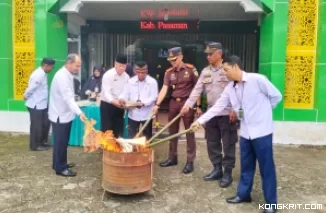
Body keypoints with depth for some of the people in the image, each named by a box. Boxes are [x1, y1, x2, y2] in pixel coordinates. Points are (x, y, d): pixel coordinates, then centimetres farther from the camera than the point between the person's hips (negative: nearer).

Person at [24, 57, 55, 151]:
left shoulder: (43, 74, 9)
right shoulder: (39, 75, -23)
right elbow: (31, 88, -21)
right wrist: (26, 97, -5)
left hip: (42, 104, 9)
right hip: (36, 105, -9)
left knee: (45, 123, 16)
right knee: (36, 125, 3)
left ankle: (42, 141, 31)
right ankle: (35, 145, 17)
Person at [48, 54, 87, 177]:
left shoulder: (68, 75, 8)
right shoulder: (62, 76, -23)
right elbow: (68, 98, -32)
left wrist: (76, 112, 16)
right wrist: (79, 113, -40)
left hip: (65, 114, 10)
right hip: (60, 115, -10)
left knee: (63, 142, 19)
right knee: (60, 142, 1)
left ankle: (61, 164, 32)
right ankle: (60, 168, 13)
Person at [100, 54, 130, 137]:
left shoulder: (126, 76, 2)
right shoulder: (108, 75, -14)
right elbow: (106, 93, -24)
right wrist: (114, 101, -41)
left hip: (119, 106, 5)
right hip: (107, 105, -5)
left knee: (118, 131, 11)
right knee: (107, 130, 0)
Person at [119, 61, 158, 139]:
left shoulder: (152, 82, -6)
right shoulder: (131, 81, 4)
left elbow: (154, 97, -12)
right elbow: (125, 94, 1)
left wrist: (143, 103, -28)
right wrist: (122, 99, -23)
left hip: (146, 115, -2)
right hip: (133, 114, 3)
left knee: (147, 137, 12)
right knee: (132, 137, 10)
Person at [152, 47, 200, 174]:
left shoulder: (190, 69, -7)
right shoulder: (168, 72, 4)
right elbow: (164, 89, -4)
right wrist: (157, 104, -16)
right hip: (174, 102, 5)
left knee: (189, 132, 2)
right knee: (172, 131, 12)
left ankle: (190, 161, 11)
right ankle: (172, 158, 26)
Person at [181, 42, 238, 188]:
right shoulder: (205, 72, 11)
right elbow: (197, 90, 6)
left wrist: (235, 110, -16)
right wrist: (188, 104, -5)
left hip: (227, 114, -6)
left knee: (228, 144, 2)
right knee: (212, 143, 13)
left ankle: (227, 173, 14)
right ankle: (217, 169, 27)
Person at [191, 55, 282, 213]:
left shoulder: (257, 79, -14)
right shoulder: (230, 88, 5)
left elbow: (276, 96, -7)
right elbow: (217, 107, 7)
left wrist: (262, 110, 2)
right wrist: (200, 120, 3)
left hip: (262, 131, -6)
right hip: (245, 132, 6)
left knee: (266, 168, 4)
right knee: (246, 166, 17)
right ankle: (243, 194, 34)